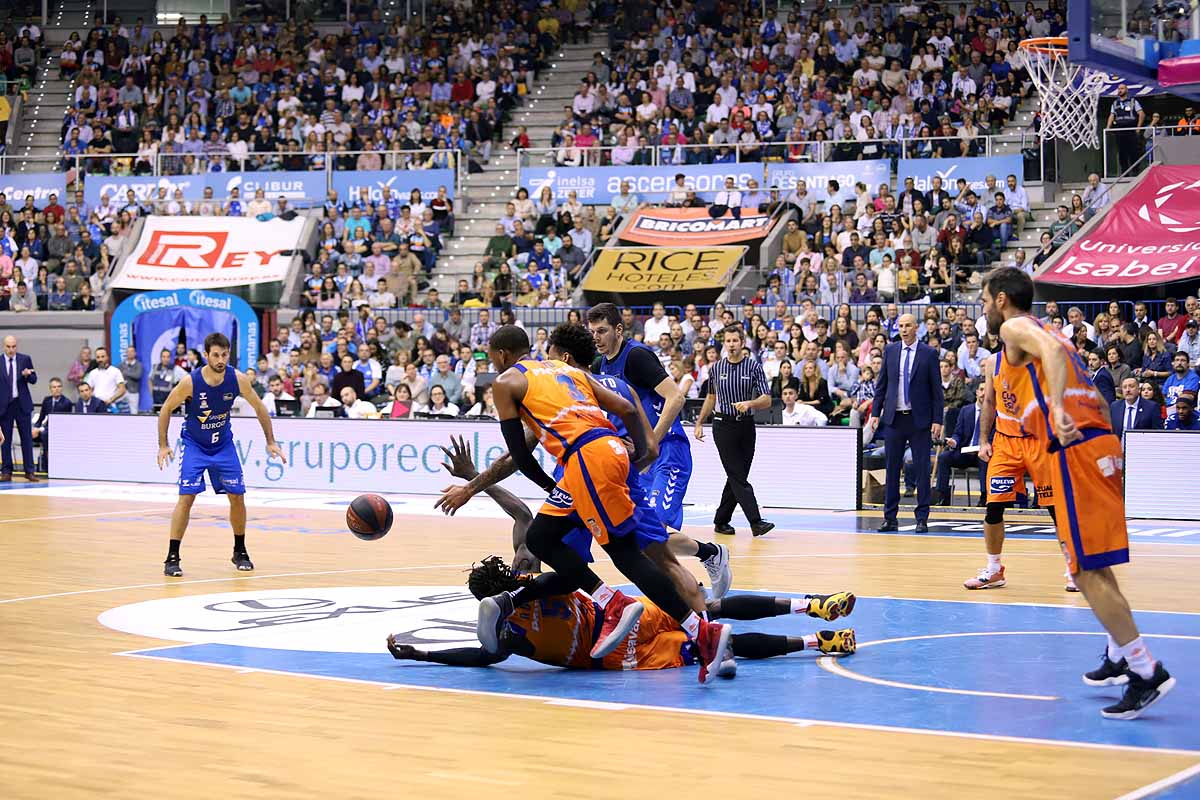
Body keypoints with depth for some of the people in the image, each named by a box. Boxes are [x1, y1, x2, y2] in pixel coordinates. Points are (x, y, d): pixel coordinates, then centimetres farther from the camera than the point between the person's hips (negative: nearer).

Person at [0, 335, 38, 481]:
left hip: (22, 403, 0)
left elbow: (34, 379, 5)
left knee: (27, 438, 1)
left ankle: (29, 471, 6)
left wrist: (27, 375, -17)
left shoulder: (25, 359, 3)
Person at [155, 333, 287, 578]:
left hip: (223, 444, 3)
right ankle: (172, 558, -9)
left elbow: (259, 408, -1)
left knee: (237, 496, 3)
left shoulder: (238, 379, -17)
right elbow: (166, 410, -10)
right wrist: (163, 445, -14)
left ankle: (240, 552, 22)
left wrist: (270, 442, 0)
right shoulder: (190, 382, -25)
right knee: (186, 497, -14)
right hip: (193, 444, -3)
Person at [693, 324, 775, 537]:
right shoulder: (716, 368, 5)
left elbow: (767, 400, -8)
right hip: (723, 426, -1)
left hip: (746, 426, 1)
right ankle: (756, 522, -18)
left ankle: (721, 521, 17)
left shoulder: (754, 367, -1)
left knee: (737, 478, 5)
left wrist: (749, 403, -27)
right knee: (738, 477, -11)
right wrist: (699, 423, 20)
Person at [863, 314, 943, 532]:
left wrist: (937, 420, -7)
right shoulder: (890, 351, 7)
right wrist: (875, 413, 3)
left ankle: (922, 518, 5)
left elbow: (937, 390, -1)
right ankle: (890, 518, 11)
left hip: (920, 419, -3)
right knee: (892, 469, 5)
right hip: (894, 418, 3)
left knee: (922, 469, -1)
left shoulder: (928, 353, -1)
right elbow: (881, 385, 11)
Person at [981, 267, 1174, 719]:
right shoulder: (1052, 334, 28)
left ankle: (1147, 671, -13)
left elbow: (1050, 350, -22)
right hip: (1101, 443, 9)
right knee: (1091, 564, 23)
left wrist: (1057, 408, -34)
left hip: (1076, 451, -9)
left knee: (1087, 569, -10)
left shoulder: (1014, 328, 2)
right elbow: (1098, 400, 27)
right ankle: (1121, 656, 30)